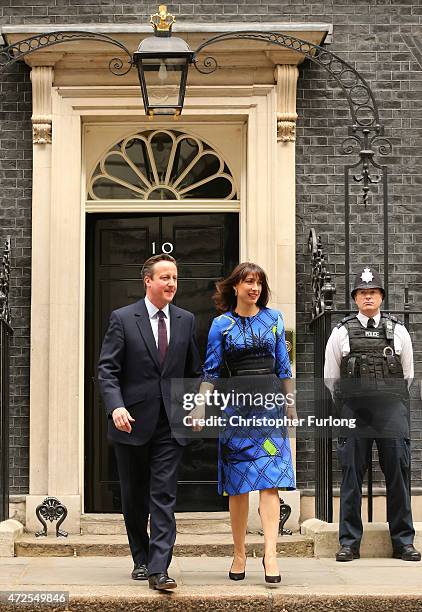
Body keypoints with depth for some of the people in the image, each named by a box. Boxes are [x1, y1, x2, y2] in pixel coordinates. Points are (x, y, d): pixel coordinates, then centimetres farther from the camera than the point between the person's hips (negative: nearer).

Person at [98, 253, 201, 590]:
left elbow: (194, 371, 15)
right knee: (135, 497, 12)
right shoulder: (123, 318, -2)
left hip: (170, 423, 1)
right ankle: (141, 559, 27)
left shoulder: (186, 320, 8)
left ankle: (159, 569, -7)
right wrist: (116, 407, -21)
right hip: (133, 421, -1)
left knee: (164, 497, -6)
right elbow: (107, 369, -7)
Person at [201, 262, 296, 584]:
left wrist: (291, 400, 11)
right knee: (238, 485, 4)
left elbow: (283, 364, 14)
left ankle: (270, 552, -13)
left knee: (269, 480, -10)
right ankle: (240, 553, 14)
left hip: (270, 401, 0)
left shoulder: (273, 318, 9)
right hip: (236, 405, 0)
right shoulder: (222, 324, 5)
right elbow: (211, 371, 4)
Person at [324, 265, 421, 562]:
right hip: (353, 412, -1)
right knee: (352, 475, 0)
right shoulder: (342, 332, 7)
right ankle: (349, 542, 7)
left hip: (392, 412, 1)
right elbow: (330, 377, 13)